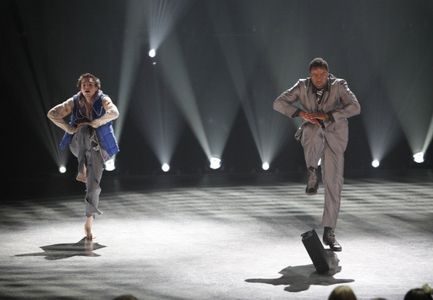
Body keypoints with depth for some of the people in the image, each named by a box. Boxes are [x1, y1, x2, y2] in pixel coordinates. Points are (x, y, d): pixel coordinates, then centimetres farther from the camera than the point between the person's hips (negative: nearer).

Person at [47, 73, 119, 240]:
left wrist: (95, 123, -30)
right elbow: (52, 114, -9)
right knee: (84, 130, -33)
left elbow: (114, 113, -32)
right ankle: (82, 170, -34)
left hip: (97, 147, -1)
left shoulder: (103, 100, -12)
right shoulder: (74, 102, -8)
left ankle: (89, 222, 2)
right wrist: (69, 128, -17)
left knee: (94, 183, -9)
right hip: (78, 145, 1)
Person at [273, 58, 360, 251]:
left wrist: (327, 116, -32)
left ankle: (329, 232, 1)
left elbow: (355, 108, -25)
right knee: (314, 130, -38)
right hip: (311, 135, 0)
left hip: (334, 136, 0)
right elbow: (278, 104, -13)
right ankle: (312, 173, -17)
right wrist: (300, 113, -29)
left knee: (334, 182, -8)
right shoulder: (302, 87, -8)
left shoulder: (339, 86, -13)